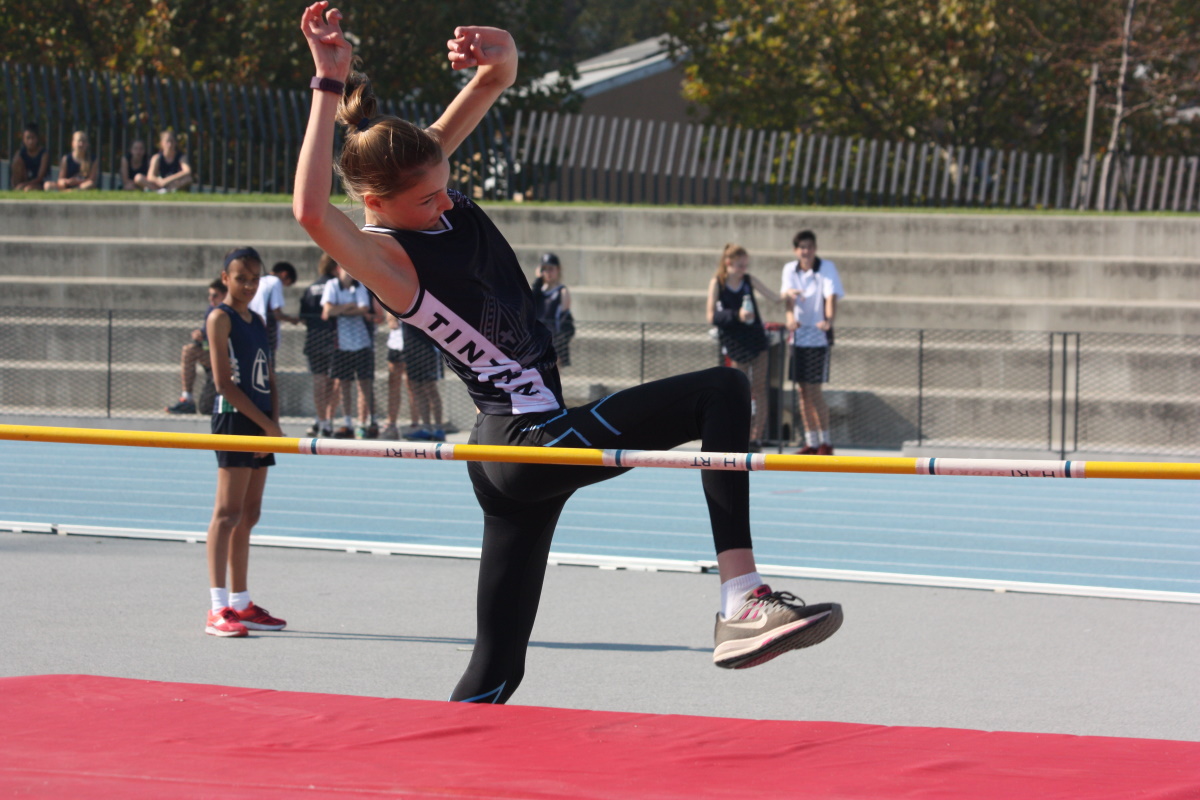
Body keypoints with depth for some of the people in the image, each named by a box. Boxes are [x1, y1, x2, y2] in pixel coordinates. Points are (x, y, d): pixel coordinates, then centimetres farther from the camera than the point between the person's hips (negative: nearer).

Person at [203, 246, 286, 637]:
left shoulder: (258, 322, 17)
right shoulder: (221, 318, -6)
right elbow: (224, 382, -13)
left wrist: (274, 423, -1)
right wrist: (266, 424, -14)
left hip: (262, 424, 8)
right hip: (233, 418, -8)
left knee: (248, 516, 10)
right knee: (228, 513, -11)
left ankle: (241, 604, 15)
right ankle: (218, 608, -15)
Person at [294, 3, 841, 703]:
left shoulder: (424, 171, 4)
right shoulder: (386, 258, -19)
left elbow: (499, 80, 6)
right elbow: (311, 211, -41)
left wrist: (498, 56, -20)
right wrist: (329, 84, -40)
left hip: (507, 451, 9)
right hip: (530, 441, -9)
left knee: (496, 669, 10)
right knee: (723, 391, -15)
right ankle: (742, 604, -25)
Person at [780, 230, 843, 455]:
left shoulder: (827, 268, -7)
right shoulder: (790, 269, 5)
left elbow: (831, 297, -18)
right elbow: (787, 295, -8)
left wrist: (829, 320, -37)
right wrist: (791, 316, -29)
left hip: (818, 335, -5)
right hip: (798, 335, 5)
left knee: (814, 389, -9)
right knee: (802, 390, 6)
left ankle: (825, 442, -1)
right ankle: (811, 442, 13)